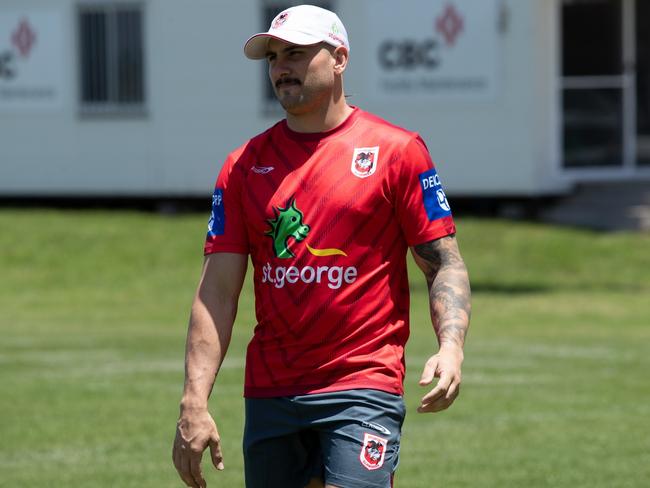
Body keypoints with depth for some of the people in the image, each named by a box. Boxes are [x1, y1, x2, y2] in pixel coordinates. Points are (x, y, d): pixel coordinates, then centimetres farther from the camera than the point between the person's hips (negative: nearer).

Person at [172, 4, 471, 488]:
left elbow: (444, 262, 1)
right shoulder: (244, 165, 9)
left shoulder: (396, 150, 1)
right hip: (270, 391, 4)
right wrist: (194, 402, -2)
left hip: (364, 386, -4)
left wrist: (451, 347, -17)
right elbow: (217, 291, 6)